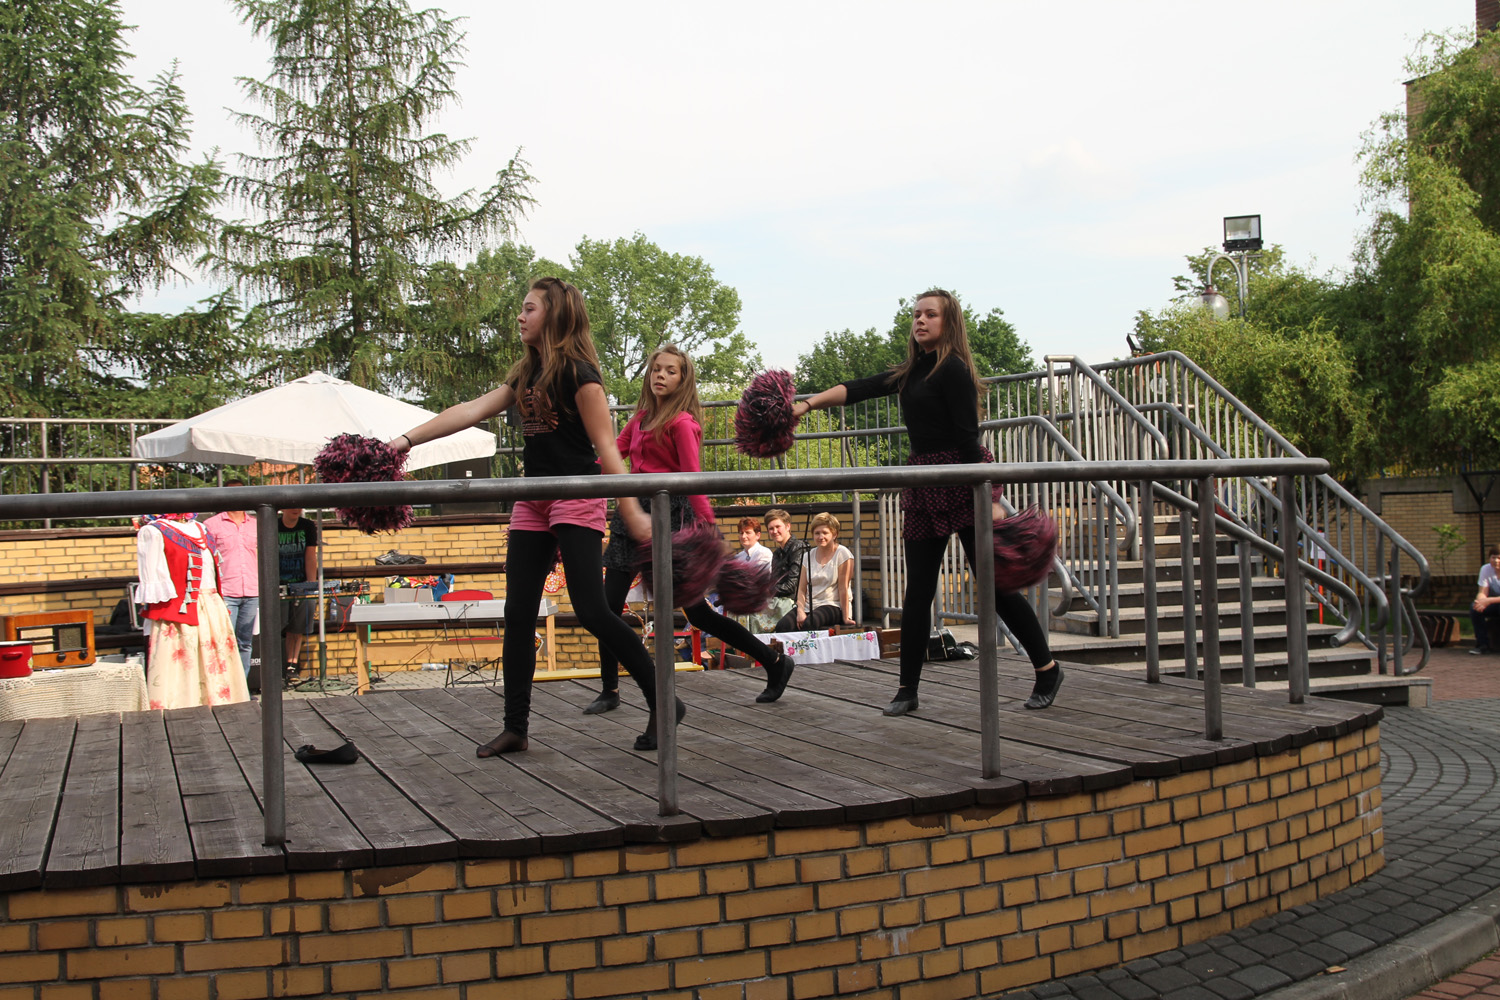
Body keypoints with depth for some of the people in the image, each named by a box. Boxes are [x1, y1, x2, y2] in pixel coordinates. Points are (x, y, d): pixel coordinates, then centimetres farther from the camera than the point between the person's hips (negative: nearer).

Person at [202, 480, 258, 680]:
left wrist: (263, 588, 16)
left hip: (252, 593, 4)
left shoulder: (255, 525, 15)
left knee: (246, 644, 7)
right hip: (225, 594, -4)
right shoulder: (212, 525, 4)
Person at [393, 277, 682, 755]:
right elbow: (471, 410, 11)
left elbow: (605, 446, -14)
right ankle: (516, 728, 11)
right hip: (533, 502, 8)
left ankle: (663, 702, -3)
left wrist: (632, 511, -19)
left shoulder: (577, 372, -10)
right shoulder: (525, 374, 15)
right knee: (518, 614, 4)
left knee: (591, 609, -15)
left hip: (578, 498, -8)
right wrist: (406, 440, 4)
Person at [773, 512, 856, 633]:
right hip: (808, 606, 5)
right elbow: (801, 589, 8)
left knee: (809, 624, -36)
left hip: (833, 606, -5)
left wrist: (845, 618, -11)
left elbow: (843, 588, -8)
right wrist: (800, 611, -9)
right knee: (782, 626, -25)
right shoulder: (808, 556, 13)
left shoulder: (842, 554, -2)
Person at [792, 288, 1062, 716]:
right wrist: (808, 404, 5)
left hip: (962, 481, -8)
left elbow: (969, 438, -17)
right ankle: (908, 688, 12)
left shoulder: (953, 369, -11)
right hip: (925, 485, 8)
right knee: (918, 589, 6)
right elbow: (861, 388, 15)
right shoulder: (913, 371, 14)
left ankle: (1047, 668, 10)